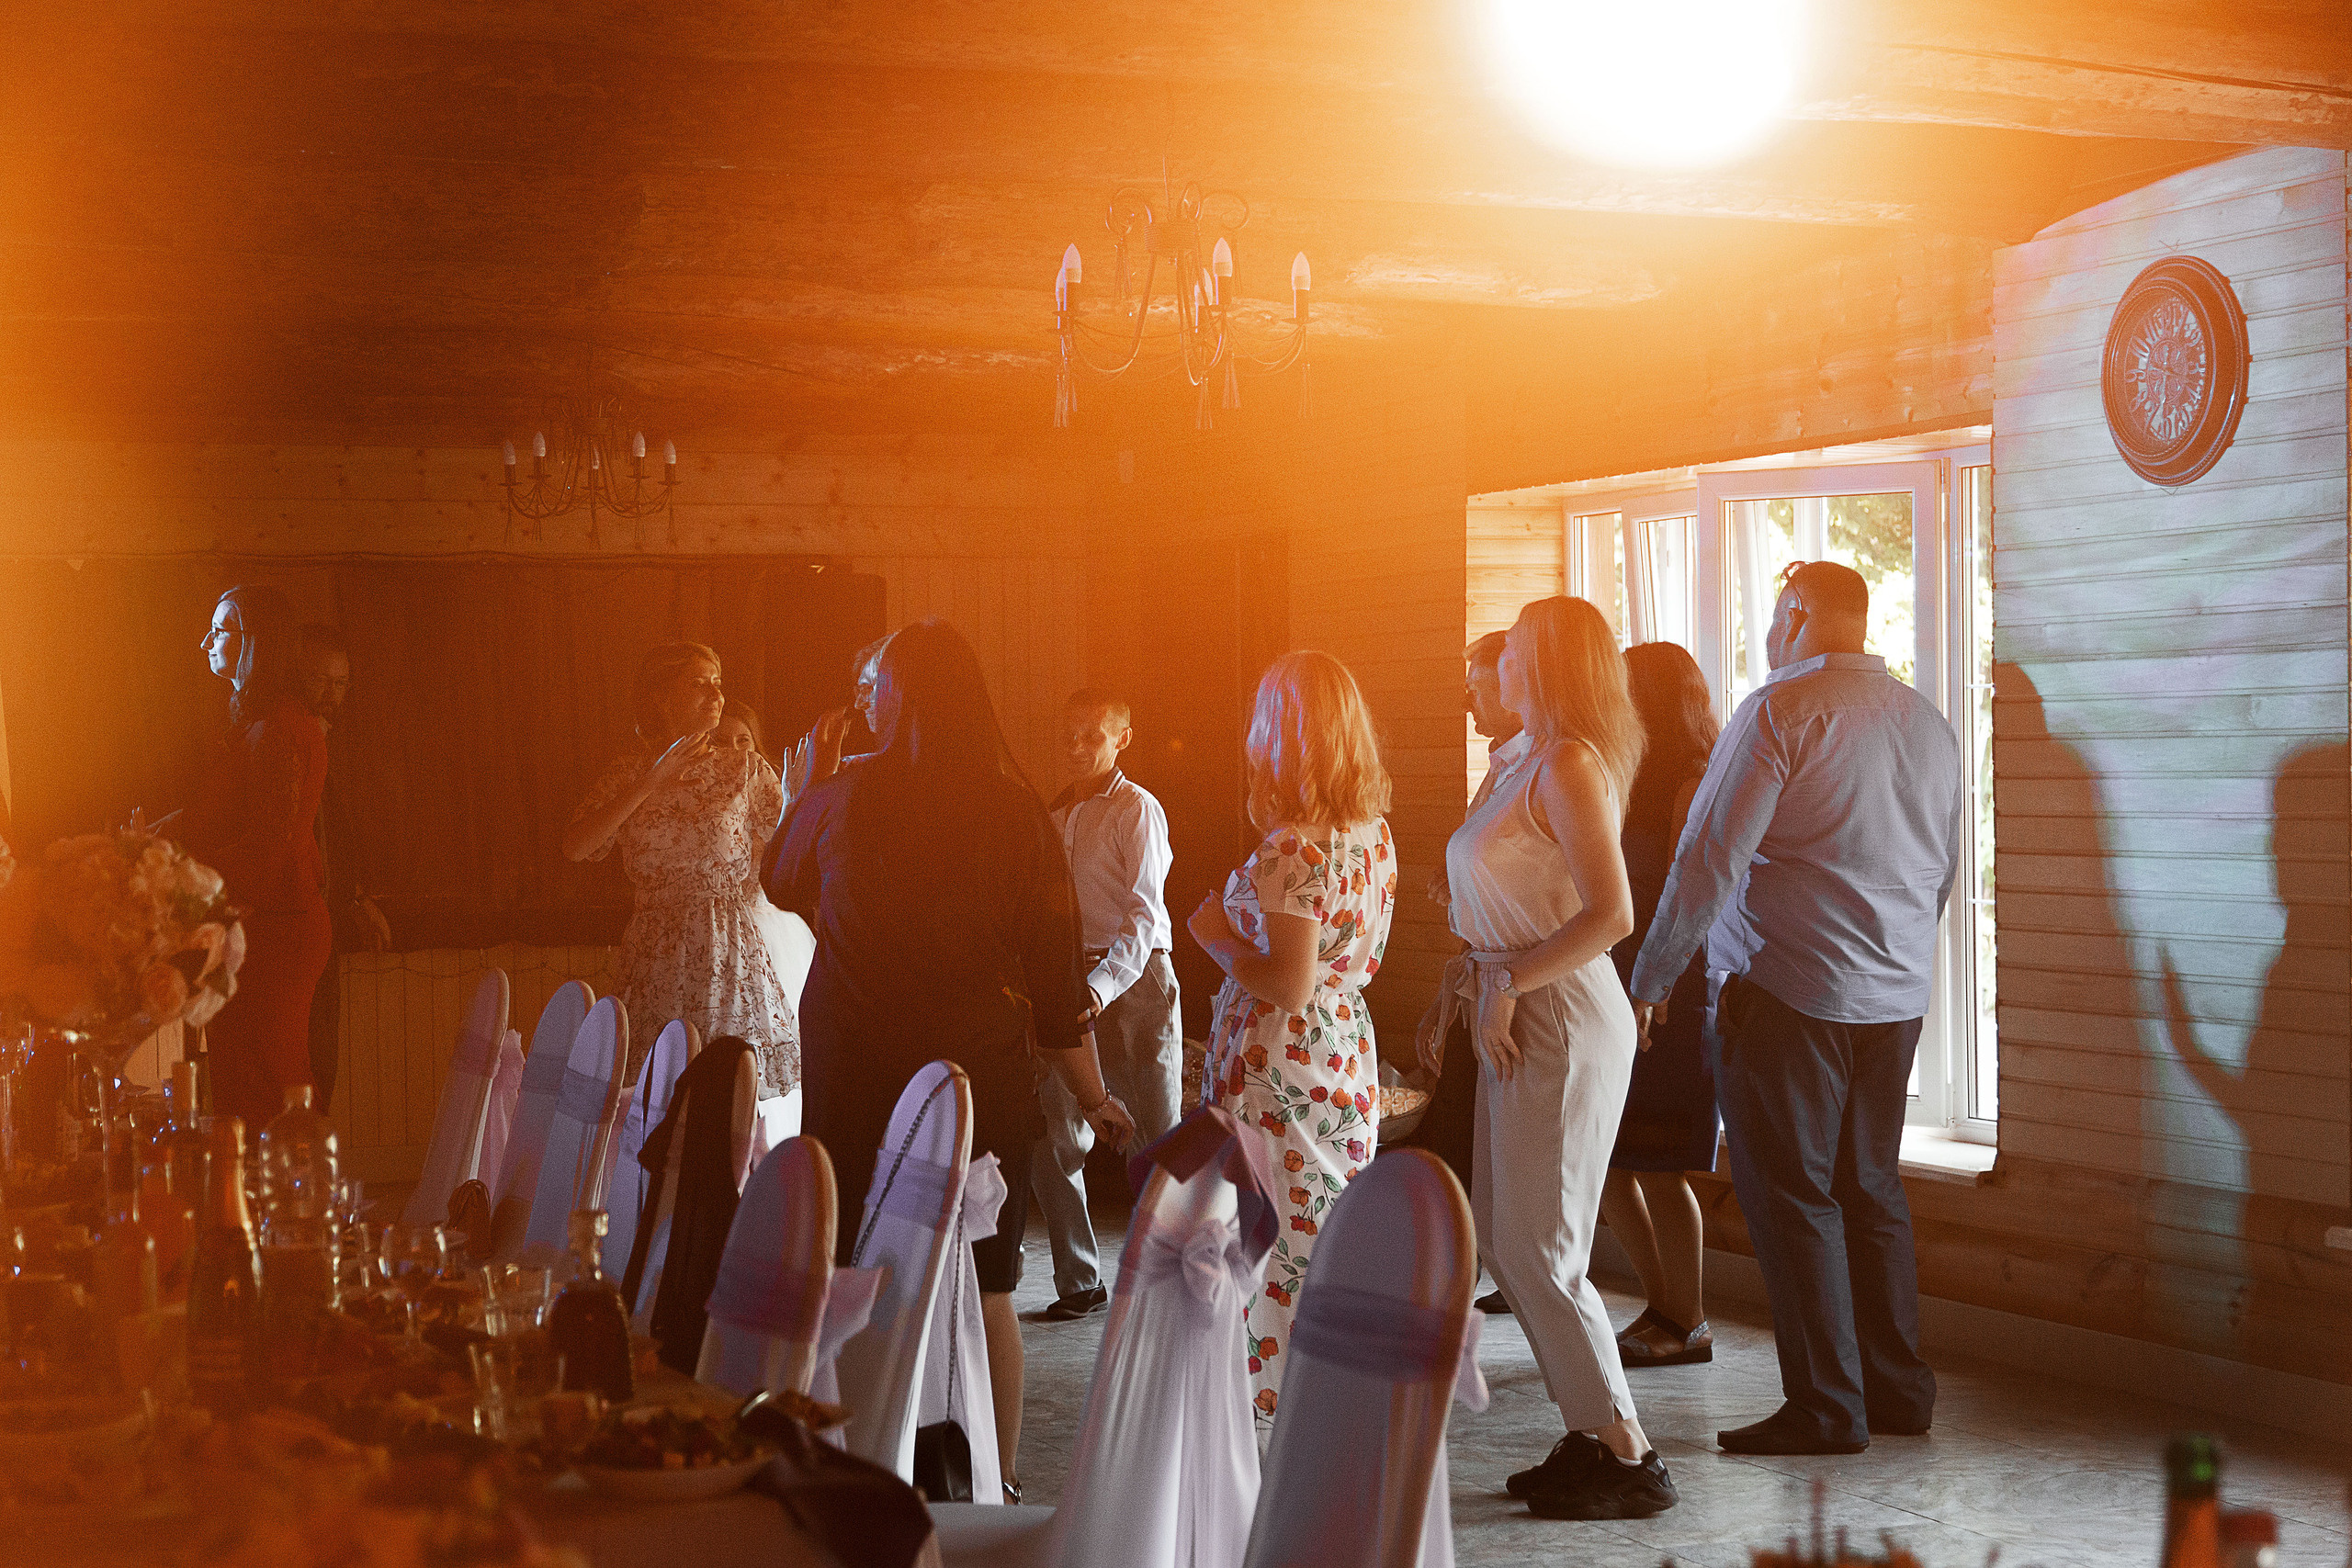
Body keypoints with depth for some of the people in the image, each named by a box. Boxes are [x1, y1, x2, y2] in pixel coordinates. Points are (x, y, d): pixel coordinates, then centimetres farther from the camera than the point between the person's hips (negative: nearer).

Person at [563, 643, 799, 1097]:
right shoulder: (631, 770, 9)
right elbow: (575, 847, -3)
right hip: (654, 957, 1)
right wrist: (646, 787, -6)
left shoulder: (744, 767, 5)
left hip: (729, 955, -1)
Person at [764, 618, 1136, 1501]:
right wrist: (1089, 1094, 6)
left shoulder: (837, 801, -6)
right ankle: (994, 1484, 16)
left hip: (854, 1076, 0)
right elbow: (1056, 965, -3)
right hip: (983, 1078, 1)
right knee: (983, 1287, 11)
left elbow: (781, 886, 16)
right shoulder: (1018, 815, -6)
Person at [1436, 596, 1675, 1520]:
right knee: (1502, 1242, 12)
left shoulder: (1569, 765, -15)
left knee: (1540, 1254, -5)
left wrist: (1507, 982, -19)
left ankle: (1628, 1459, 4)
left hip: (1562, 1024, -10)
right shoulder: (1527, 766, 15)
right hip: (1520, 1023, 10)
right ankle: (1588, 1436, 19)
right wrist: (1485, 979, 7)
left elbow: (1611, 914, -24)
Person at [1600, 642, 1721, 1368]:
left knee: (1654, 1166, -3)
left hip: (1674, 996, -8)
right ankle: (1661, 1305, 23)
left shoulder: (1696, 784, -10)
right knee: (1598, 1158, 9)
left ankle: (1688, 1325, 11)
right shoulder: (1632, 782, 16)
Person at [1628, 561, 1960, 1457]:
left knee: (1790, 1194, -1)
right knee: (1870, 1187, 16)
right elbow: (1946, 868, 20)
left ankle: (1826, 1408, 0)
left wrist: (1653, 977, -7)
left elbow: (1713, 854, -14)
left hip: (1788, 991, -7)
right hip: (1896, 997, 7)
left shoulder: (1781, 711, -10)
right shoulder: (1927, 723, 12)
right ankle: (1899, 1388, 20)